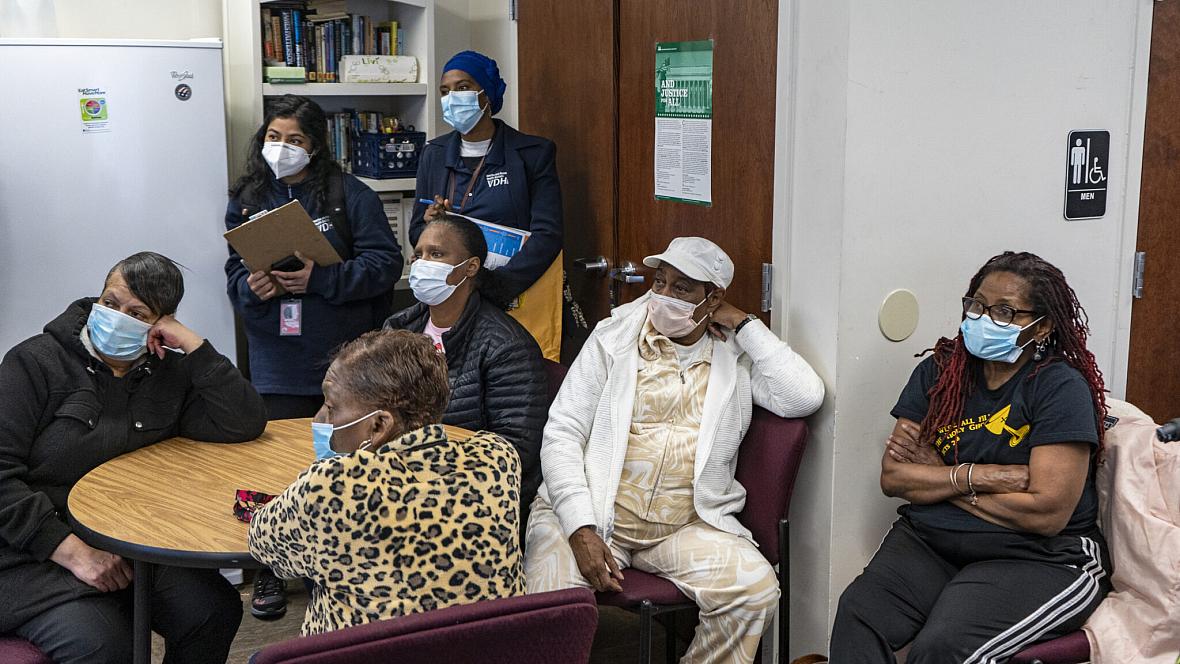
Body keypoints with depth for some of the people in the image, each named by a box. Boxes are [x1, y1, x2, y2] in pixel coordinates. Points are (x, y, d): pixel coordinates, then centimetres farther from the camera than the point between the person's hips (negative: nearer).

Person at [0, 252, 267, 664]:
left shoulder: (171, 375, 7)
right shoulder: (35, 362, -4)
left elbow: (245, 425, -6)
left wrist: (192, 344, -9)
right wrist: (71, 550, -21)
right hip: (35, 550, -4)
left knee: (213, 612, -18)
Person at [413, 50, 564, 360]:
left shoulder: (534, 153, -1)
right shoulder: (434, 154, 11)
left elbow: (547, 234, -8)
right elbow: (416, 233, 16)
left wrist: (496, 287, -19)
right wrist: (430, 225, -9)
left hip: (519, 299, -3)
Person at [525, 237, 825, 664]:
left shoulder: (737, 355, 10)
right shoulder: (613, 338, 6)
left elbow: (805, 398, -8)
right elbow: (561, 435, 0)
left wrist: (744, 324, 0)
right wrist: (581, 529, -14)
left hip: (687, 526, 2)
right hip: (591, 514, -1)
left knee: (756, 589, -23)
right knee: (547, 600, -28)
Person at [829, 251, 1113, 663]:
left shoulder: (1061, 387, -7)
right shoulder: (938, 371, 7)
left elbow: (1047, 513, -16)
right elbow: (891, 478, 1)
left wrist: (936, 477, -7)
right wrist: (979, 475, -14)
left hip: (1038, 559, -4)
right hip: (927, 540, 4)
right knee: (858, 614, -25)